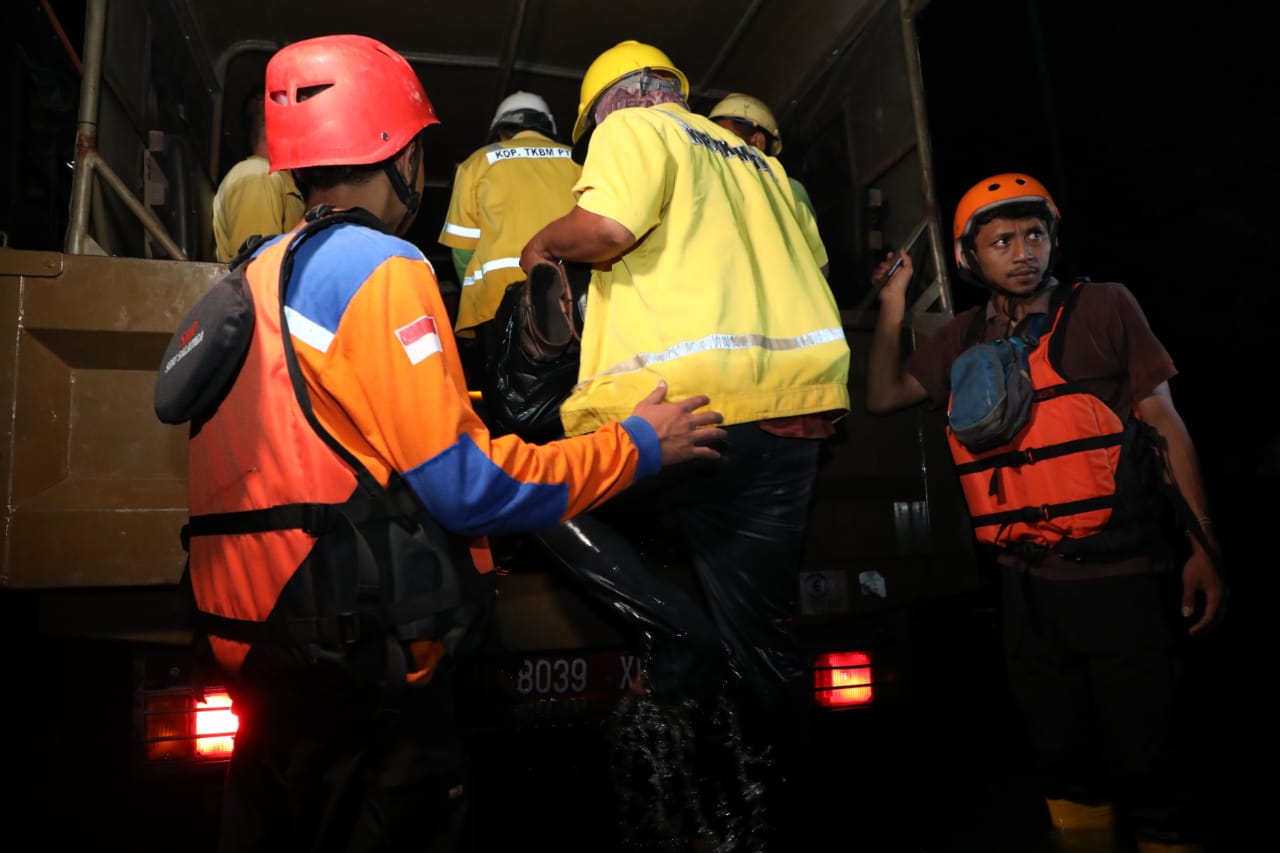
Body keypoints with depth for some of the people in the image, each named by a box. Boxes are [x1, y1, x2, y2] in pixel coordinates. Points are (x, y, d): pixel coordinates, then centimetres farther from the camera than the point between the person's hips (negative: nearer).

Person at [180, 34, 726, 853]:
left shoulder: (258, 274, 14)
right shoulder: (380, 266, -13)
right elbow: (469, 486, -18)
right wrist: (636, 444, -7)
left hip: (256, 635, 9)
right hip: (359, 649, -9)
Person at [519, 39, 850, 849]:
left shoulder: (633, 128, 7)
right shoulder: (759, 161, 28)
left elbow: (605, 227, -11)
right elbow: (813, 261, 25)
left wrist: (543, 245, 9)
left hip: (685, 395, -7)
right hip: (797, 405, 7)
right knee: (761, 632, 14)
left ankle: (677, 642, 2)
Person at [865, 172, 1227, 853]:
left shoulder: (1102, 306, 0)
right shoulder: (961, 342, 9)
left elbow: (1164, 424, -1)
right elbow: (883, 397, 10)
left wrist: (1203, 547, -5)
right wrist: (893, 305, 4)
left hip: (1119, 578, -3)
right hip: (1027, 588, 4)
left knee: (1145, 765, 3)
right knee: (1063, 766, 17)